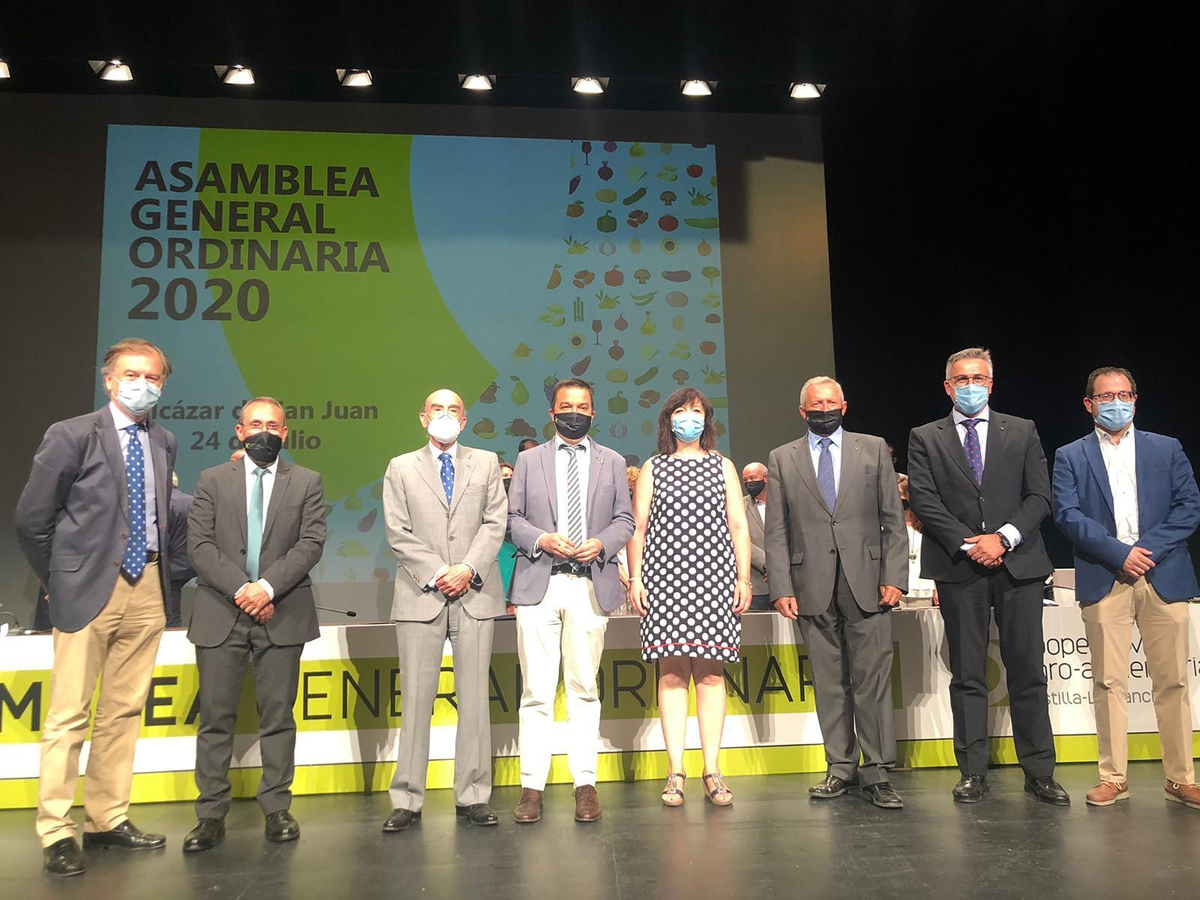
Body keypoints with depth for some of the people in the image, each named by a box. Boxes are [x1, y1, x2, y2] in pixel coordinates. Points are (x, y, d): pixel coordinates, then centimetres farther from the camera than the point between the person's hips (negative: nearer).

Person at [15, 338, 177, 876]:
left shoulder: (164, 444, 10)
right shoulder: (72, 436, -5)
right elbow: (31, 518, -2)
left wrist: (164, 575, 8)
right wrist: (57, 579, 4)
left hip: (147, 590, 5)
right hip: (89, 590, -5)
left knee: (124, 711, 11)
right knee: (69, 715, 0)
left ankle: (108, 821, 22)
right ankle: (56, 833, 11)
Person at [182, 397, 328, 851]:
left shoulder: (307, 482, 8)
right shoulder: (212, 480, 9)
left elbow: (311, 543, -2)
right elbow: (199, 545, 0)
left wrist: (268, 586, -14)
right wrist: (240, 589, -12)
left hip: (282, 614, 0)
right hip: (221, 614, 1)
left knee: (278, 716, 5)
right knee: (215, 717, 3)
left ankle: (277, 809, 15)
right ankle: (211, 815, 12)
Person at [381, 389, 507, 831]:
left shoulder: (487, 463, 13)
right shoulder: (401, 468, 11)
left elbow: (495, 522, 3)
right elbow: (398, 533, 2)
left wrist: (469, 568, -10)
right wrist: (437, 573, -9)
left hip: (475, 594, 1)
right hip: (421, 595, -1)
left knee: (474, 696, 4)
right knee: (417, 698, 0)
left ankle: (473, 797, 12)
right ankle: (407, 800, 9)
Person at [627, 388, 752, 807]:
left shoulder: (723, 466, 15)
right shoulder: (653, 468, 12)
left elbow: (738, 526, 10)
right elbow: (637, 527, 9)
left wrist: (744, 579, 2)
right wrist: (634, 578, 0)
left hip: (714, 576, 1)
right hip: (665, 576, 0)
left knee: (711, 673, -1)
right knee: (672, 672, -3)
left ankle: (712, 771, 5)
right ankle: (675, 771, 2)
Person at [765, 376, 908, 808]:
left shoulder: (874, 449, 10)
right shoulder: (782, 459, 10)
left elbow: (893, 519, 6)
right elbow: (776, 531, 6)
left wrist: (894, 577, -3)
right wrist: (782, 588, -3)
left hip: (866, 584, -1)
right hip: (813, 588, 1)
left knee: (873, 680, -1)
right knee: (829, 683, 7)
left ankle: (877, 772, 7)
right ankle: (841, 767, 18)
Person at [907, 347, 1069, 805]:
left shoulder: (1022, 432, 11)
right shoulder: (925, 438, 7)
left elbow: (1039, 497, 4)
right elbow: (924, 501, -2)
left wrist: (1004, 537, -11)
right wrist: (969, 544, -11)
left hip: (1018, 562, 1)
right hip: (958, 568, -1)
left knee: (1028, 672, 4)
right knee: (967, 675, 4)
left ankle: (1039, 771, 15)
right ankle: (973, 772, 12)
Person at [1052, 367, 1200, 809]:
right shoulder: (1070, 456, 8)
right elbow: (1067, 514, -3)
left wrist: (1149, 549, -10)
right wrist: (1119, 553, -13)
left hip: (1163, 576, 1)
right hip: (1104, 581, -1)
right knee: (1108, 682, 2)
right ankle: (1113, 779, 10)